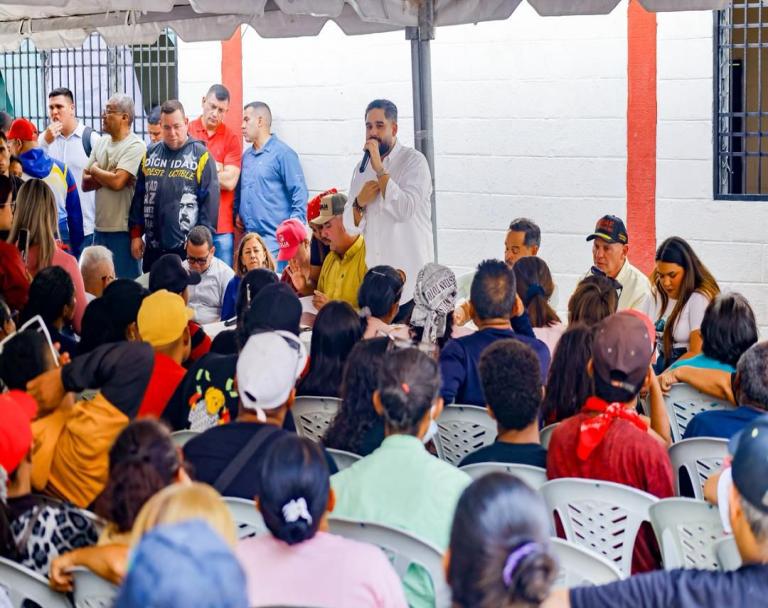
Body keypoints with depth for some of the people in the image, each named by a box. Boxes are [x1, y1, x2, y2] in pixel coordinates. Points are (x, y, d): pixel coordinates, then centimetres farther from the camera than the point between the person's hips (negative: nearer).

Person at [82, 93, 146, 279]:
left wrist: (95, 170, -1)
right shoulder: (101, 143, 13)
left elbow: (117, 182, -20)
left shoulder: (135, 146, -10)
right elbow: (85, 183, 11)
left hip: (123, 229, -7)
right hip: (100, 227, 7)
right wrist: (106, 177, -8)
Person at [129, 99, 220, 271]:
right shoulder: (150, 154, 10)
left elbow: (210, 201, -6)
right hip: (153, 247, 5)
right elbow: (139, 196, 14)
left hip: (187, 250, -4)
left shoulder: (201, 155, -4)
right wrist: (135, 233, 10)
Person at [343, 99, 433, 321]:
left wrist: (380, 169, -18)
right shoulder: (362, 168, 13)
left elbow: (404, 210, -20)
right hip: (374, 278, 5)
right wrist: (359, 202, -7)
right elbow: (351, 227, 13)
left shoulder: (414, 161, -5)